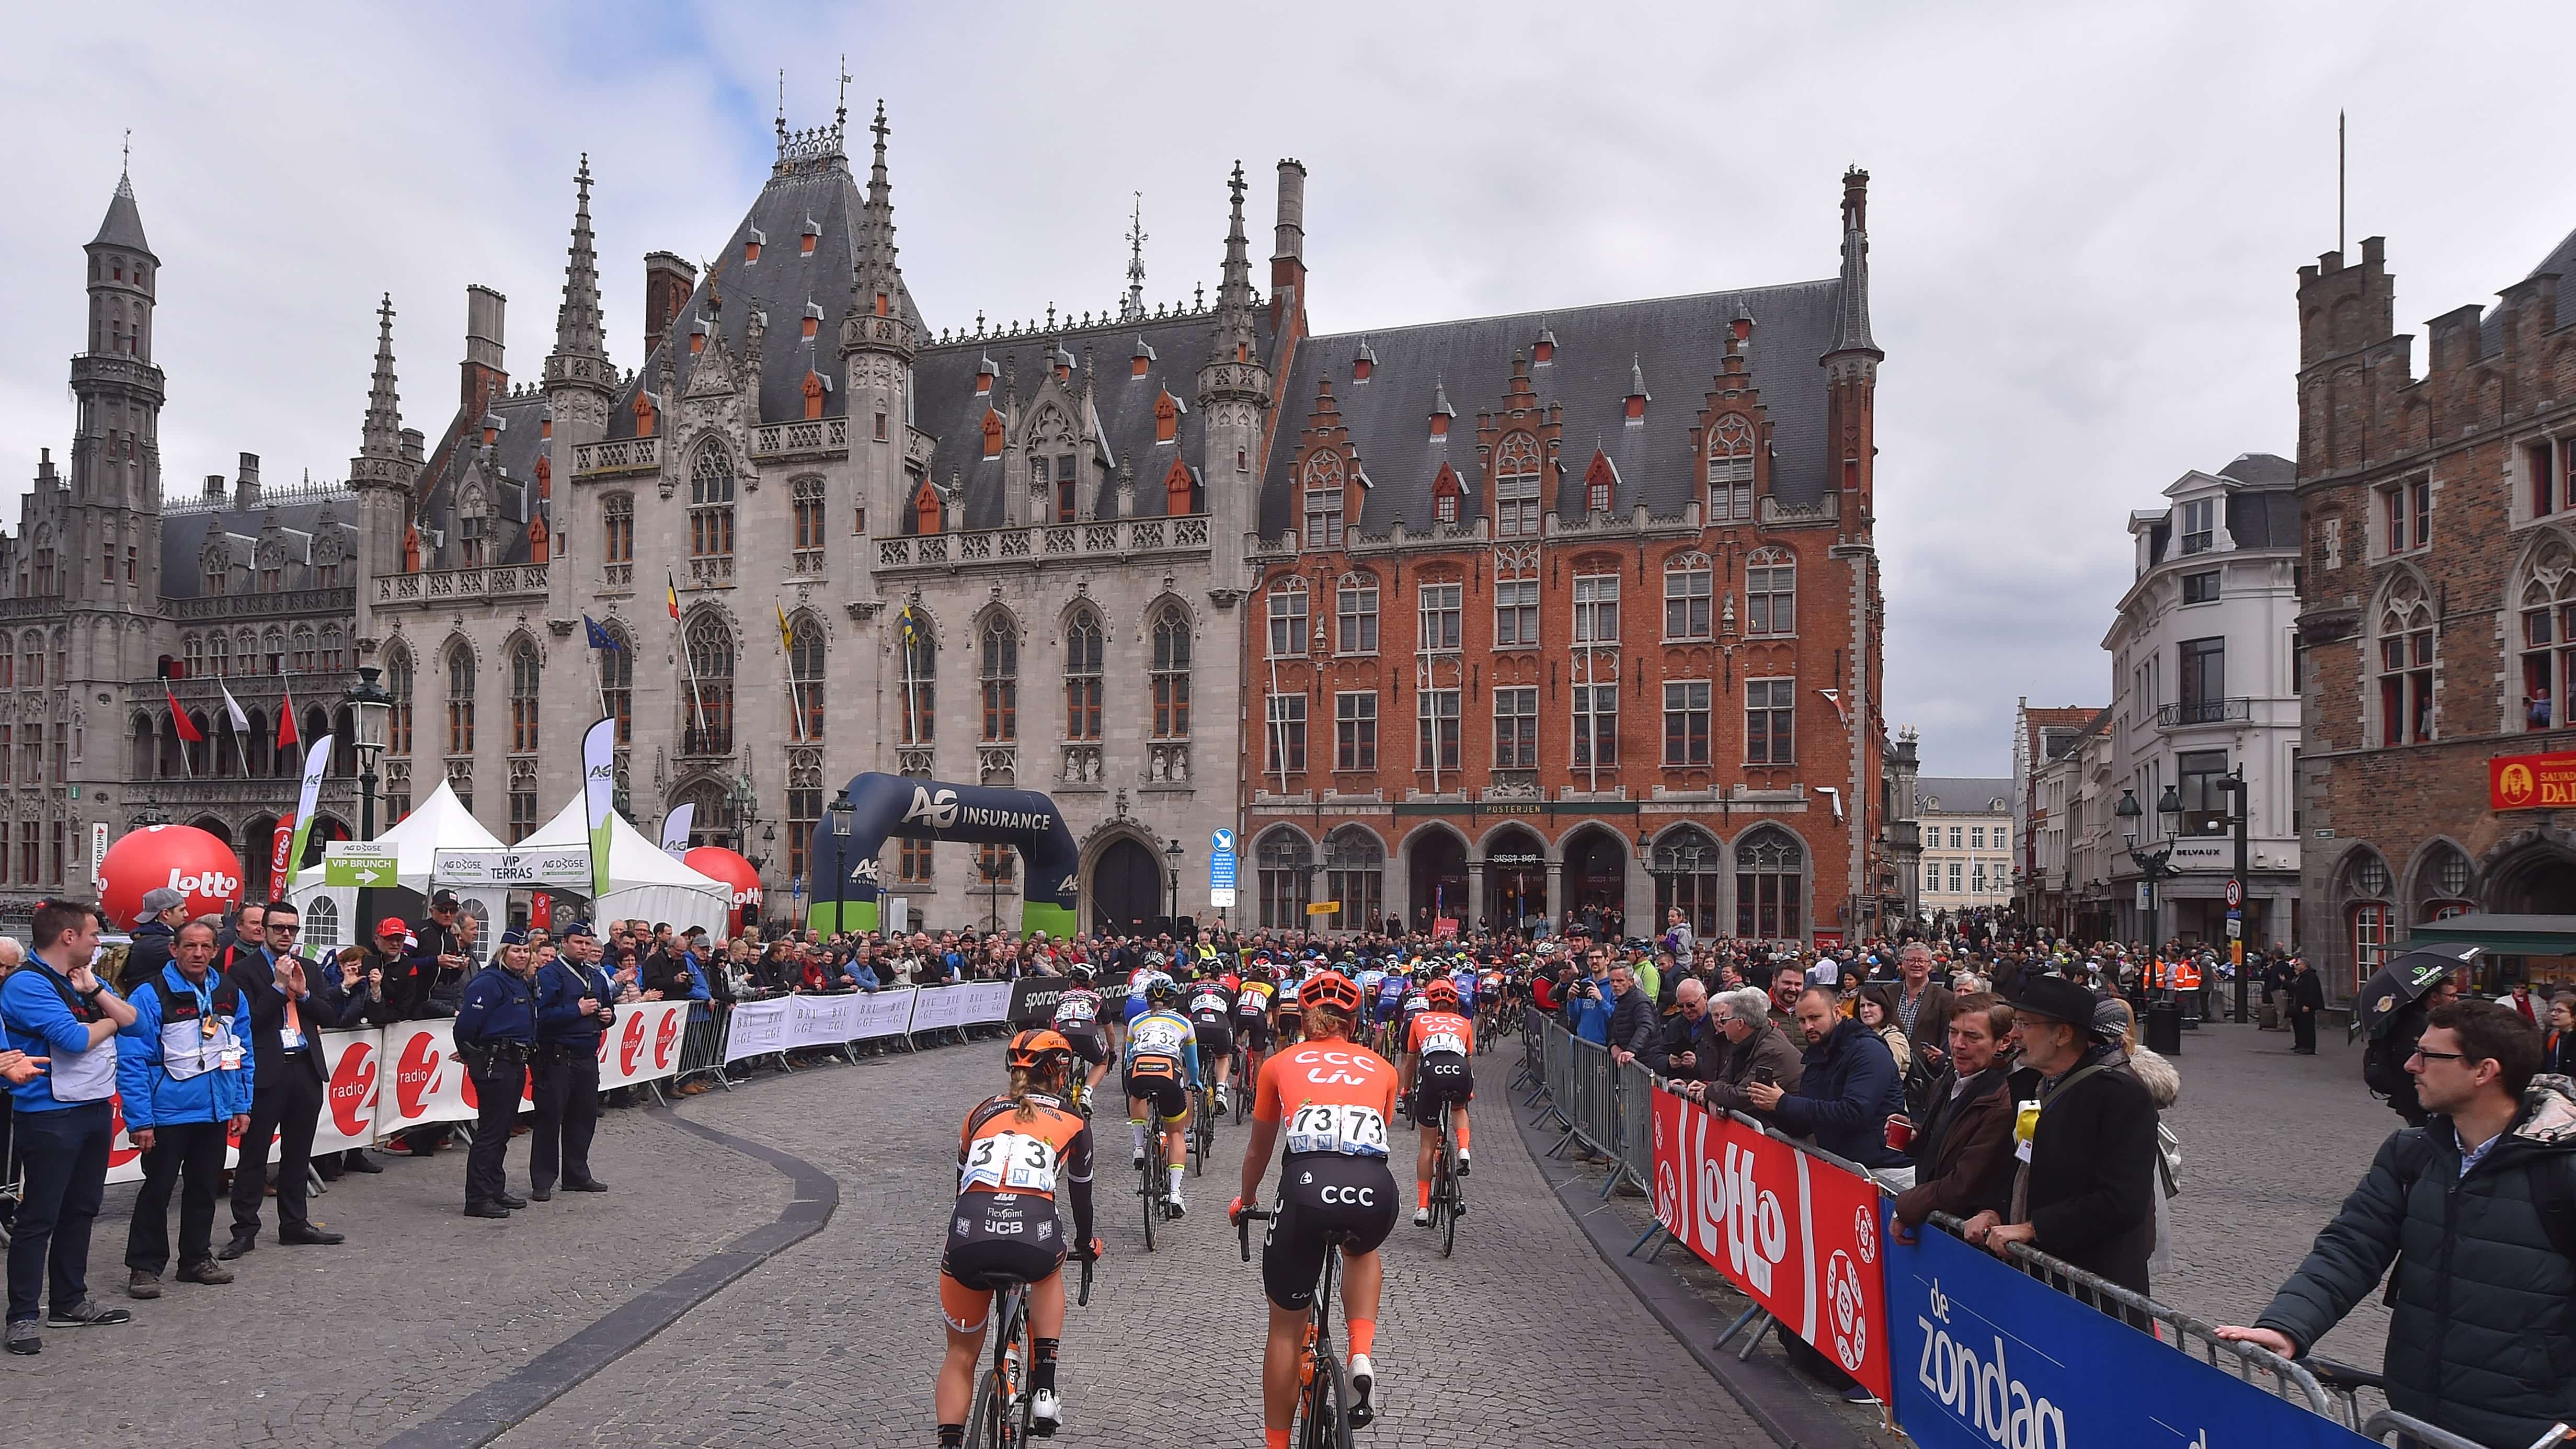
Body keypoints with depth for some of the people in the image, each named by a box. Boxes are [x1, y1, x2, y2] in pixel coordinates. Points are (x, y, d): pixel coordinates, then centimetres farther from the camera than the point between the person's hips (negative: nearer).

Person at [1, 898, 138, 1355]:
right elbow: (74, 1039, -22)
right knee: (38, 1217, -2)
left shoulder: (84, 977, 12)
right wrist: (107, 1022, -2)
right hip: (50, 1116, -8)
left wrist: (94, 991, -7)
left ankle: (70, 1302, 25)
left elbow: (131, 1019, 7)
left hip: (95, 1109, 8)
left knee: (80, 1210, 15)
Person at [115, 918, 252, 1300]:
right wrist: (139, 1120, -18)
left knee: (204, 1189, 15)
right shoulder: (152, 995, -12)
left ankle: (197, 1258, 27)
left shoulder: (231, 995, 4)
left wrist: (242, 1105, 6)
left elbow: (243, 1053, 11)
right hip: (168, 1112, -5)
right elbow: (132, 1061, -14)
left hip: (216, 1111, 5)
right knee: (157, 1191, 5)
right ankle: (144, 1267, 17)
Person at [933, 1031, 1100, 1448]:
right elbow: (1081, 1195, 34)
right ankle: (1044, 1390, 24)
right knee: (1049, 1272, 36)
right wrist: (1086, 1245, 54)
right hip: (1034, 1236, -1)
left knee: (961, 1354, 23)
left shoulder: (982, 1112, 26)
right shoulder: (1073, 1122, 21)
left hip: (968, 1240, 1)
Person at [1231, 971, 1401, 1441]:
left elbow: (1258, 1150, 36)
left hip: (1307, 1185, -1)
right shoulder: (1380, 1068, 25)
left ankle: (1277, 1441, 27)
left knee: (1286, 1327, 19)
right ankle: (1362, 1354, 16)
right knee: (1362, 1251, 37)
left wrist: (1245, 1199, 55)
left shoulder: (1281, 1063, 24)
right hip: (1375, 1190, 1)